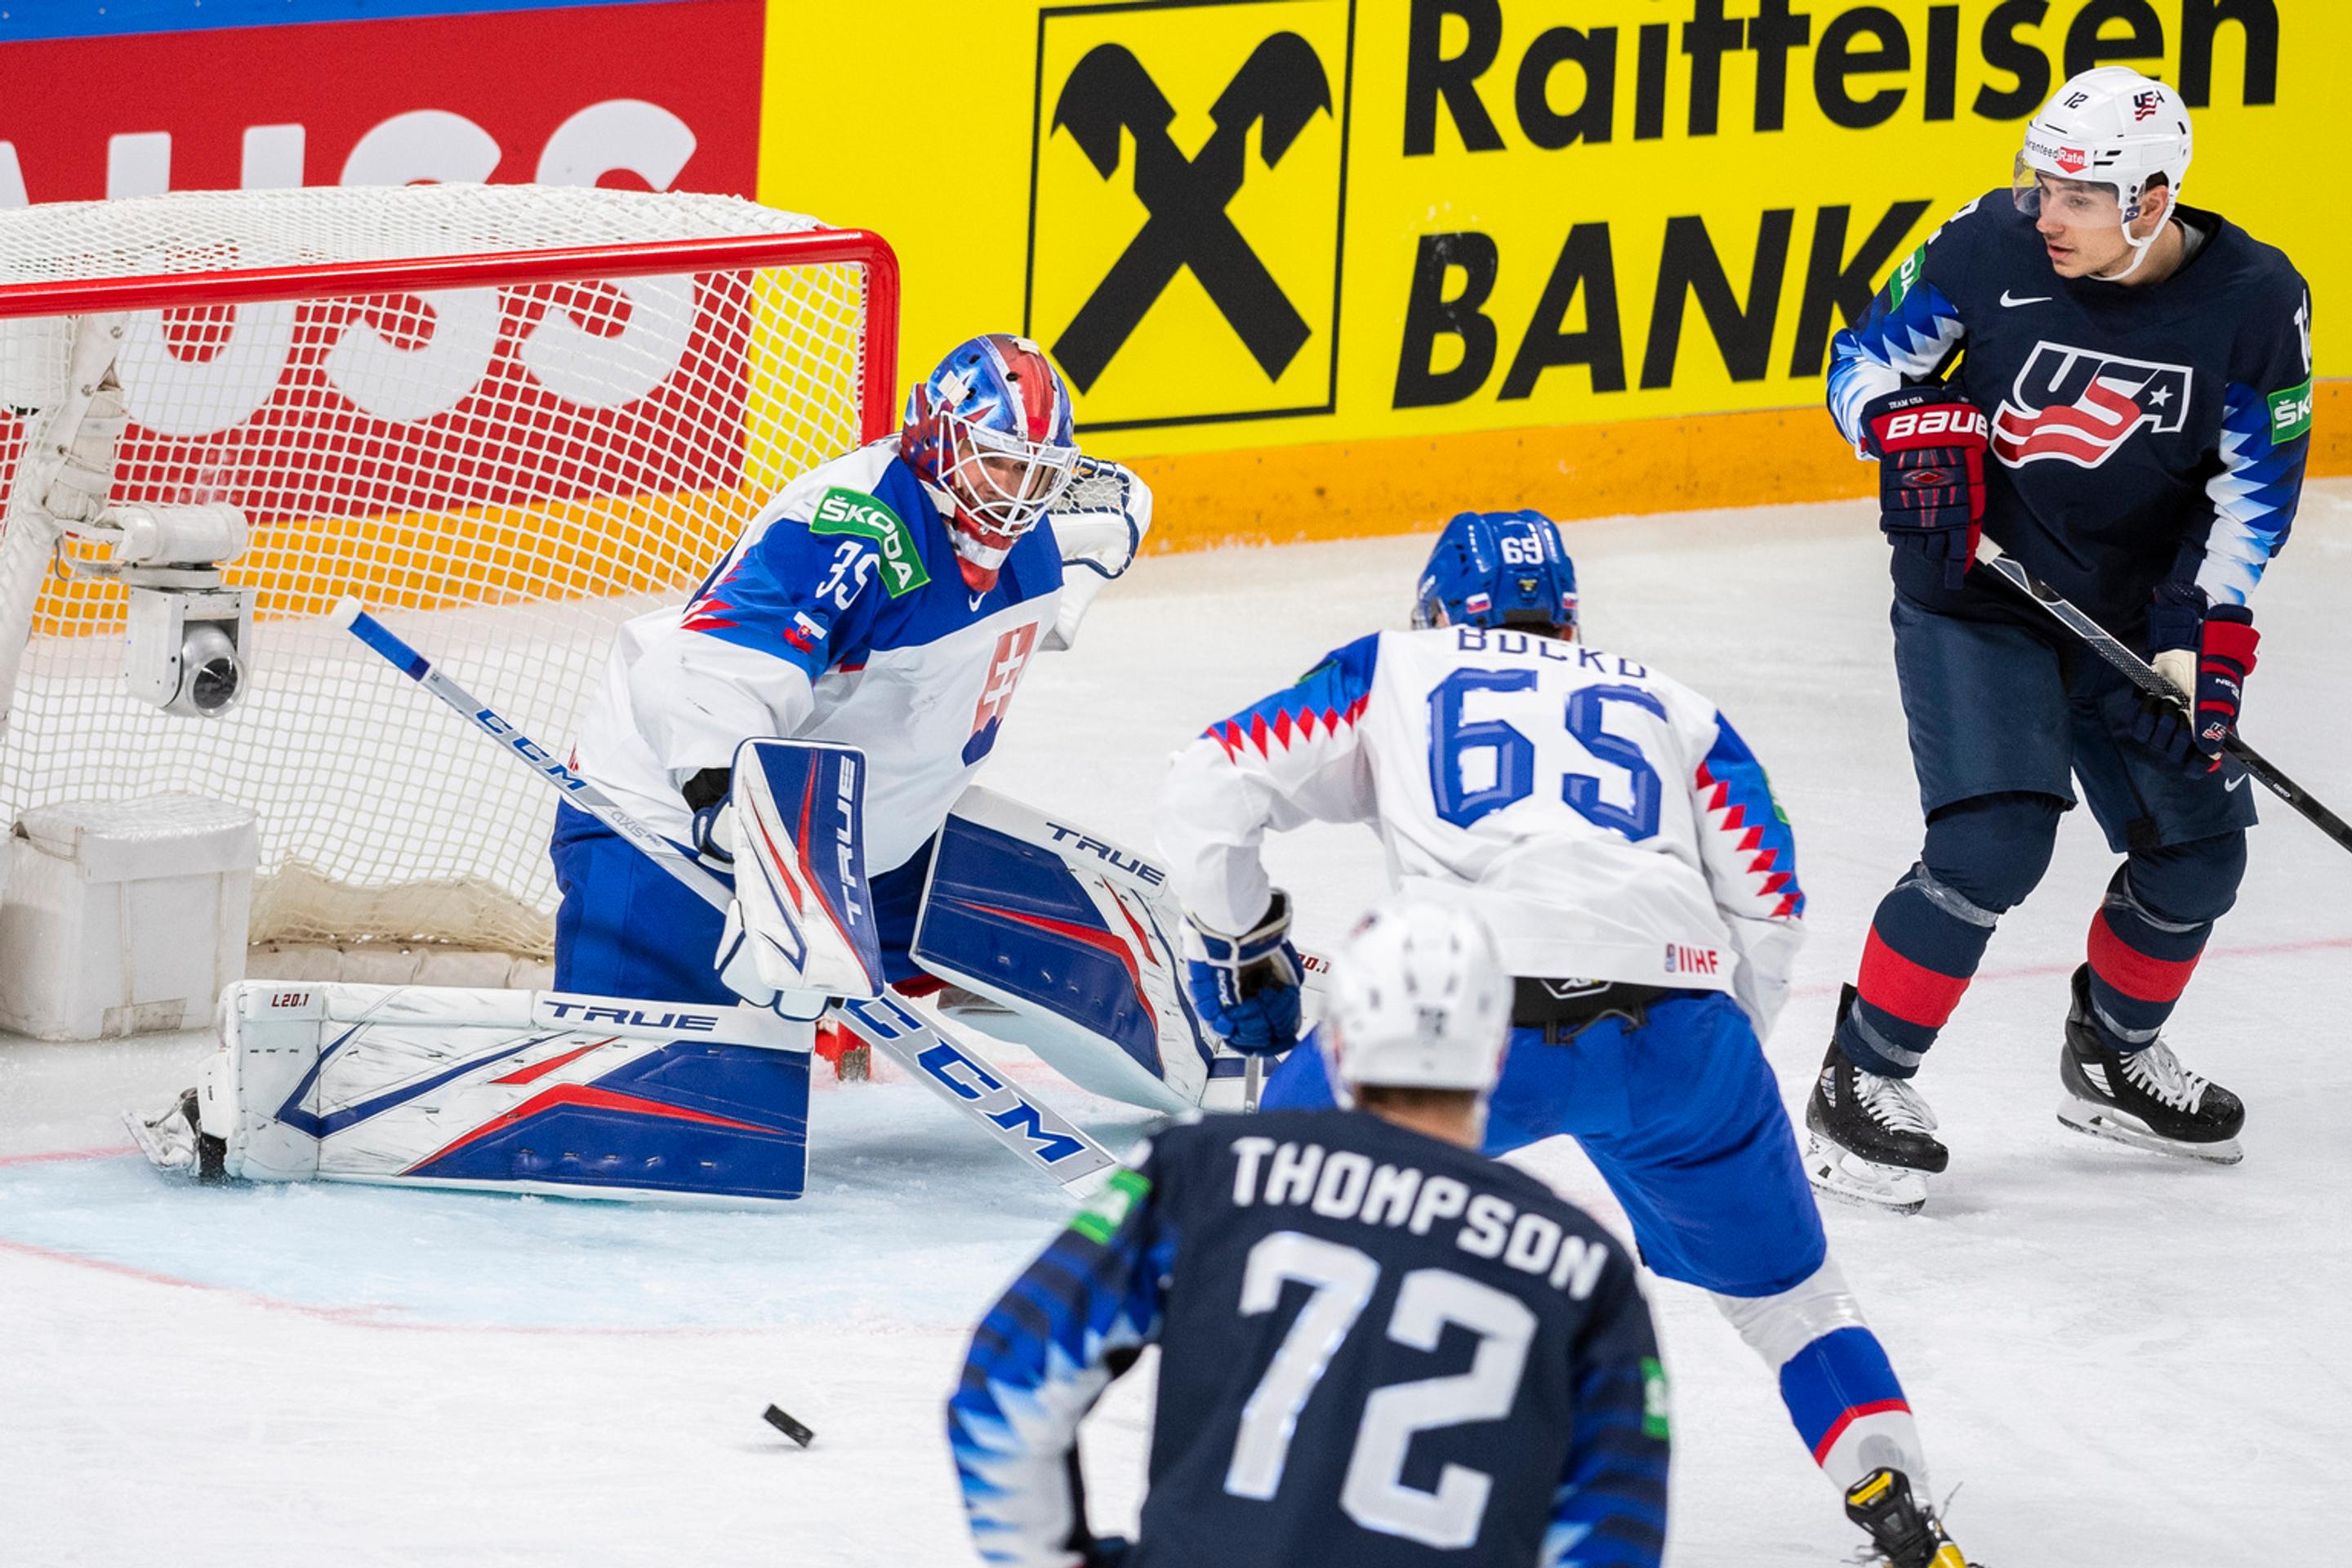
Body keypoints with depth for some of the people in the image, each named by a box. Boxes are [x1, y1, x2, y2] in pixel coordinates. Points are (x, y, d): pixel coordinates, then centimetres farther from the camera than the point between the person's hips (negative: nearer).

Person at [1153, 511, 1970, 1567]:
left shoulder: (1389, 675, 28)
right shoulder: (1668, 707, 32)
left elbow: (1207, 792, 20)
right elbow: (1767, 903, 22)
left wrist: (1240, 947, 34)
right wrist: (1711, 1069, 33)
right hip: (1673, 1022, 2)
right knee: (1781, 1283, 23)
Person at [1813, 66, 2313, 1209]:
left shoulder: (2253, 302, -13)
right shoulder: (1992, 247, -16)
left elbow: (2254, 484, -9)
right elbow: (1868, 362, -3)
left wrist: (2204, 637, -18)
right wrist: (1920, 434, -23)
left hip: (2132, 611, 3)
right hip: (1976, 591, -3)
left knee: (2195, 855, 6)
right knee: (1994, 843, -19)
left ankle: (2110, 1056, 34)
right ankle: (1858, 1084, -7)